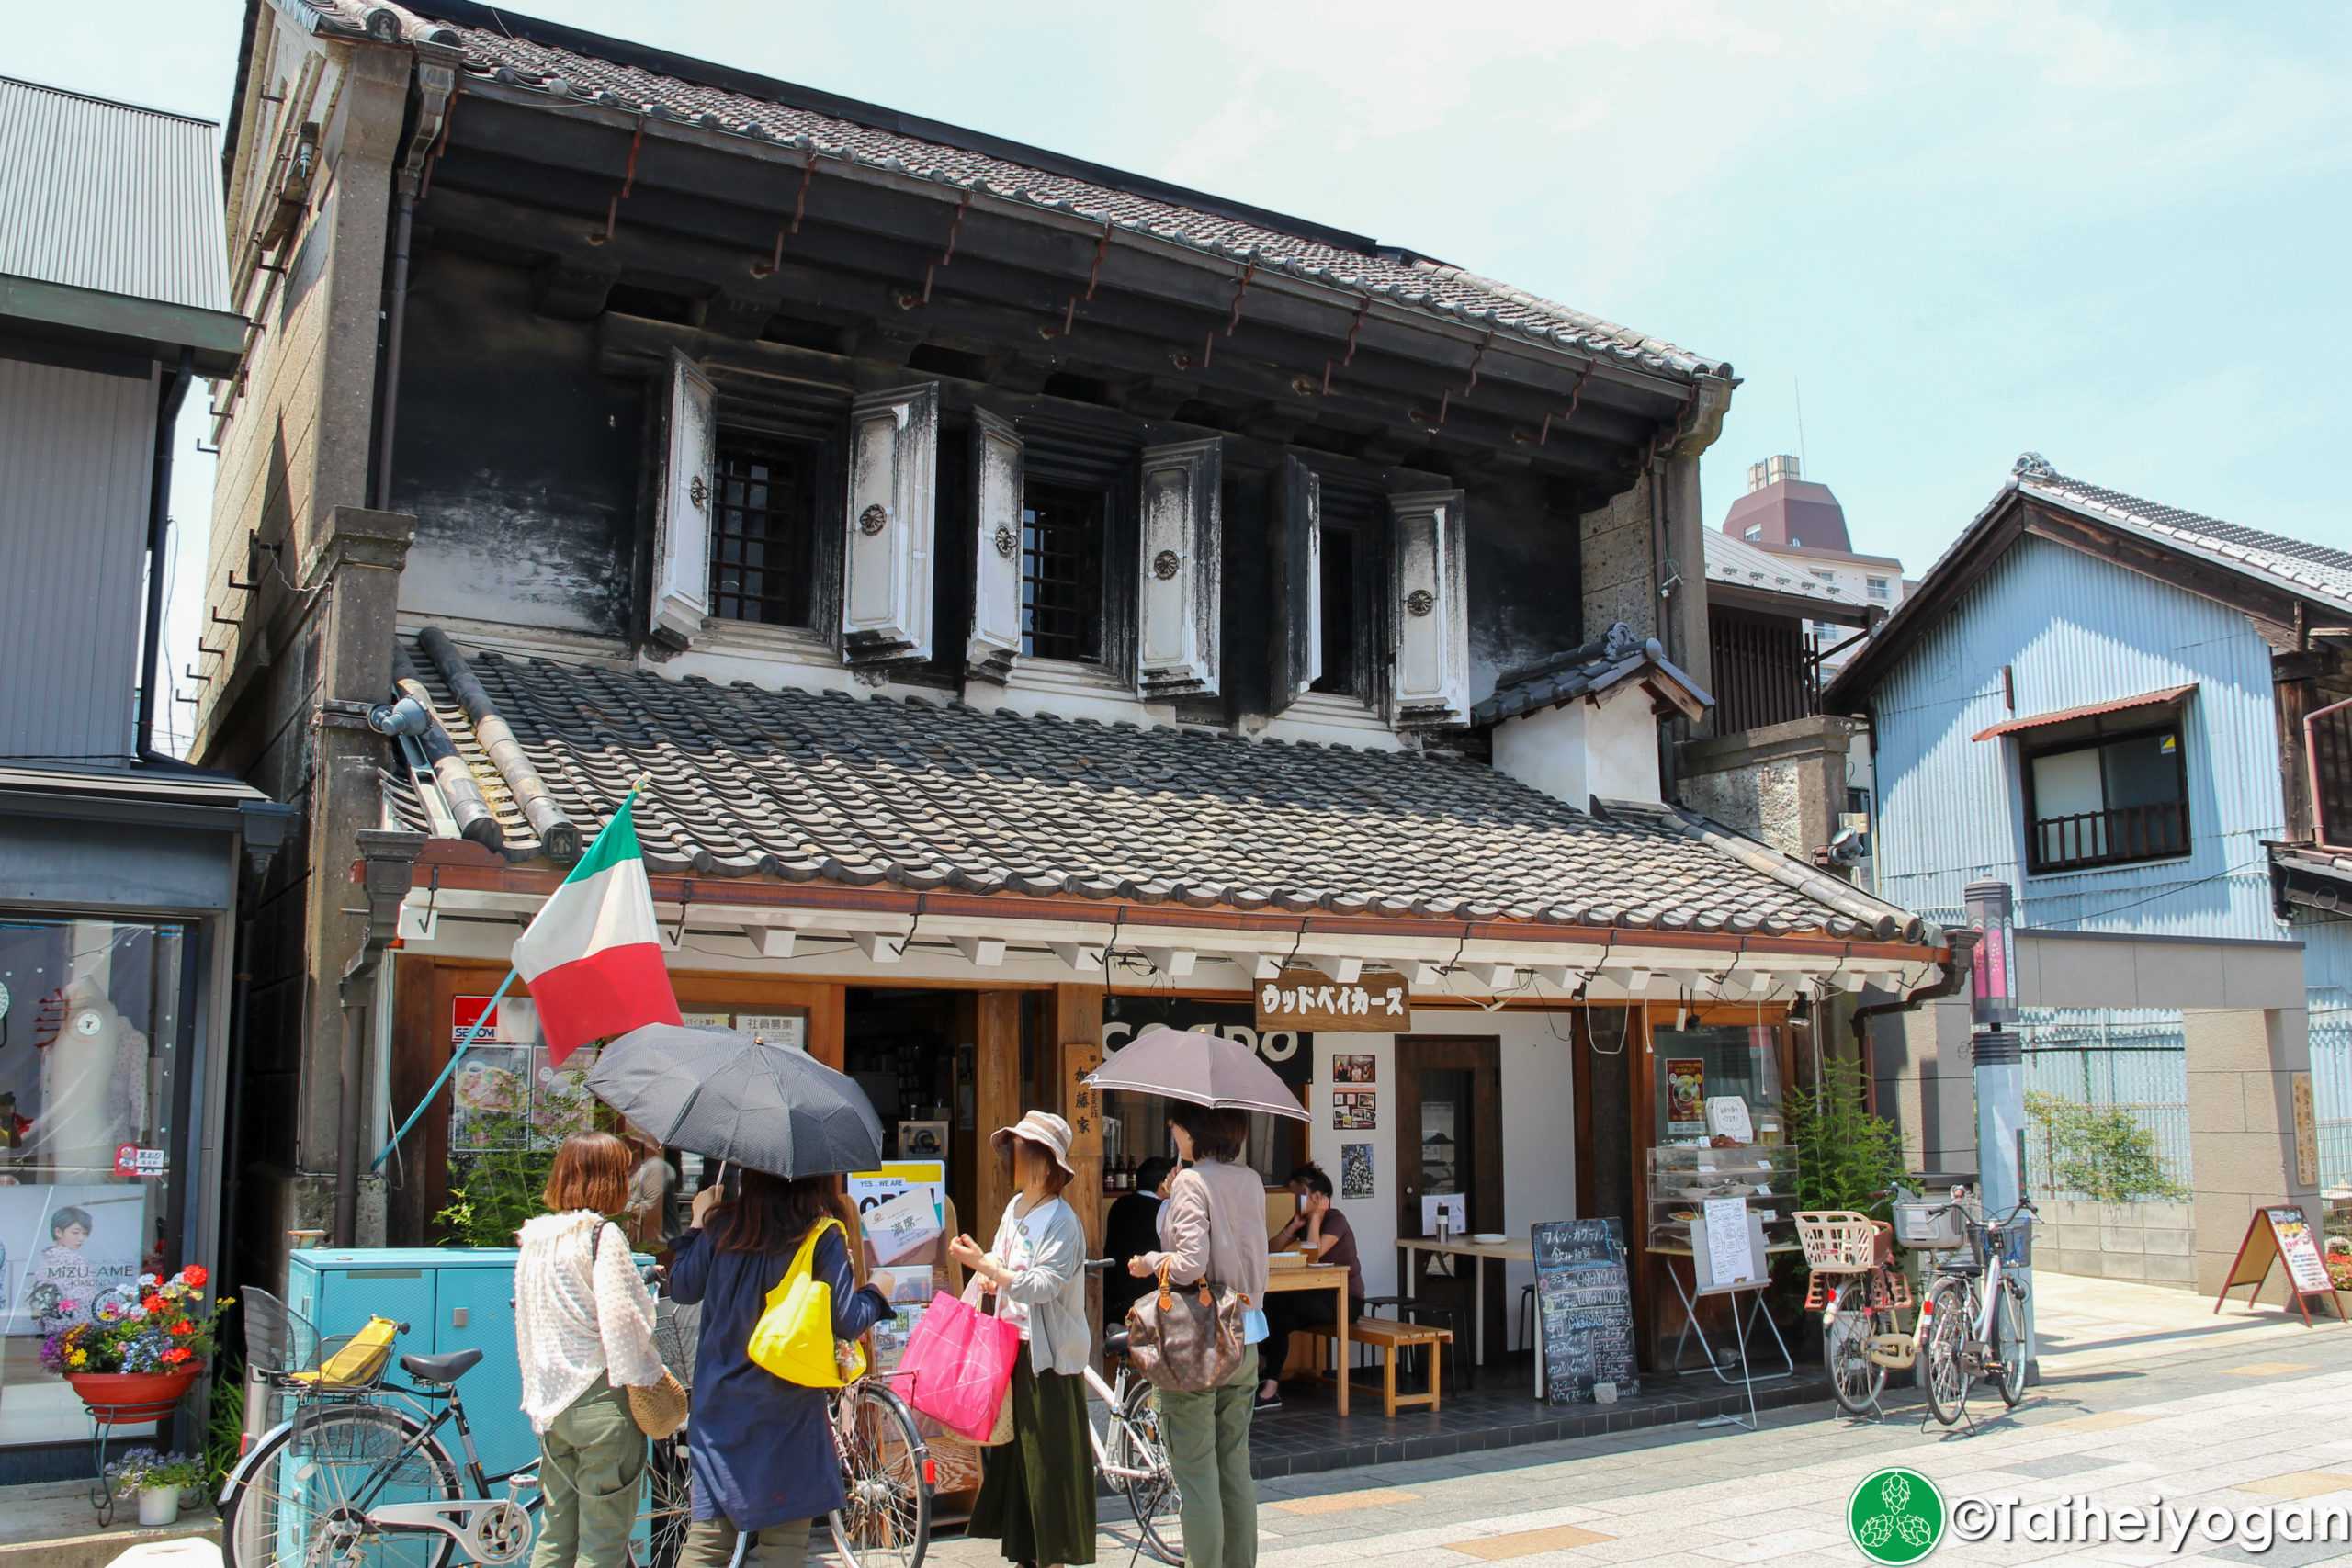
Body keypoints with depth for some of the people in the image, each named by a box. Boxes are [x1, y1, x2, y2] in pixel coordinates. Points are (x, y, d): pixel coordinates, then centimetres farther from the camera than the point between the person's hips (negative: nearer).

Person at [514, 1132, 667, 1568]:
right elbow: (618, 1318, -20)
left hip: (551, 1402, 8)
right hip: (601, 1401, -7)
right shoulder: (602, 1235, -13)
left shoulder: (534, 1238, 10)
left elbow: (525, 1320, 16)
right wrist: (639, 1379, -11)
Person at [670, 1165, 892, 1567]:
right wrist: (876, 1295, 10)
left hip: (719, 1402, 4)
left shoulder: (721, 1224, -1)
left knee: (708, 1534, 13)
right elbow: (848, 1323, -12)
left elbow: (682, 1289, 10)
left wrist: (696, 1223, 23)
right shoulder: (823, 1236, -10)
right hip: (786, 1412, -4)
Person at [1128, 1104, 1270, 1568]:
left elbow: (1190, 1264, -24)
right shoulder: (1250, 1181, 6)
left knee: (1195, 1473, 1)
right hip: (1243, 1338, 7)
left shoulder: (1191, 1182, -15)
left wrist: (1151, 1262, -4)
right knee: (1236, 1466, 15)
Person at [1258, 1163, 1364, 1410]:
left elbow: (1313, 1254, -28)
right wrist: (1294, 1226, -11)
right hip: (1319, 1298, 7)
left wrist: (1315, 1216, -18)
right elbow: (1269, 1249, -1)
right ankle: (1270, 1390, -17)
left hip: (1345, 1301, -7)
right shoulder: (1302, 1219, 11)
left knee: (1277, 1303, -25)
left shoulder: (1336, 1220, -10)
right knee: (1277, 1318, -20)